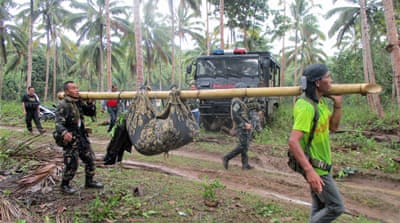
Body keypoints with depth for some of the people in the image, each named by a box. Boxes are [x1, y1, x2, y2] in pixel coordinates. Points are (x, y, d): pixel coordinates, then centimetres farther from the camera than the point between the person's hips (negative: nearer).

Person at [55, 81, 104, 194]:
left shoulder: (79, 102, 8)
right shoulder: (63, 105, -15)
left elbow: (90, 112, 17)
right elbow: (58, 123, -24)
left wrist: (89, 103, -1)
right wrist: (64, 132, -44)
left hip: (82, 137, 8)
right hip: (70, 139, -8)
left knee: (90, 158, 13)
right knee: (71, 164, -5)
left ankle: (89, 181, 30)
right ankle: (64, 185, 16)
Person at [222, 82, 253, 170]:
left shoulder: (240, 101, 18)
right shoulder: (236, 101, -14)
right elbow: (235, 116, -22)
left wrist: (248, 123, 10)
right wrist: (245, 124, -19)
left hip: (245, 127, 10)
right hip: (241, 127, -10)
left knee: (245, 146, 9)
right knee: (242, 146, -10)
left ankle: (245, 164, 13)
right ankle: (226, 158, -2)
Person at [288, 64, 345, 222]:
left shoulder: (321, 102, 4)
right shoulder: (306, 107, -26)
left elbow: (333, 127, 14)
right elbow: (293, 141, -33)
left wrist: (338, 105, -1)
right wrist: (310, 171, -39)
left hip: (321, 164, 9)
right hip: (315, 167, -9)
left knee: (320, 206, 19)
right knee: (336, 207, -2)